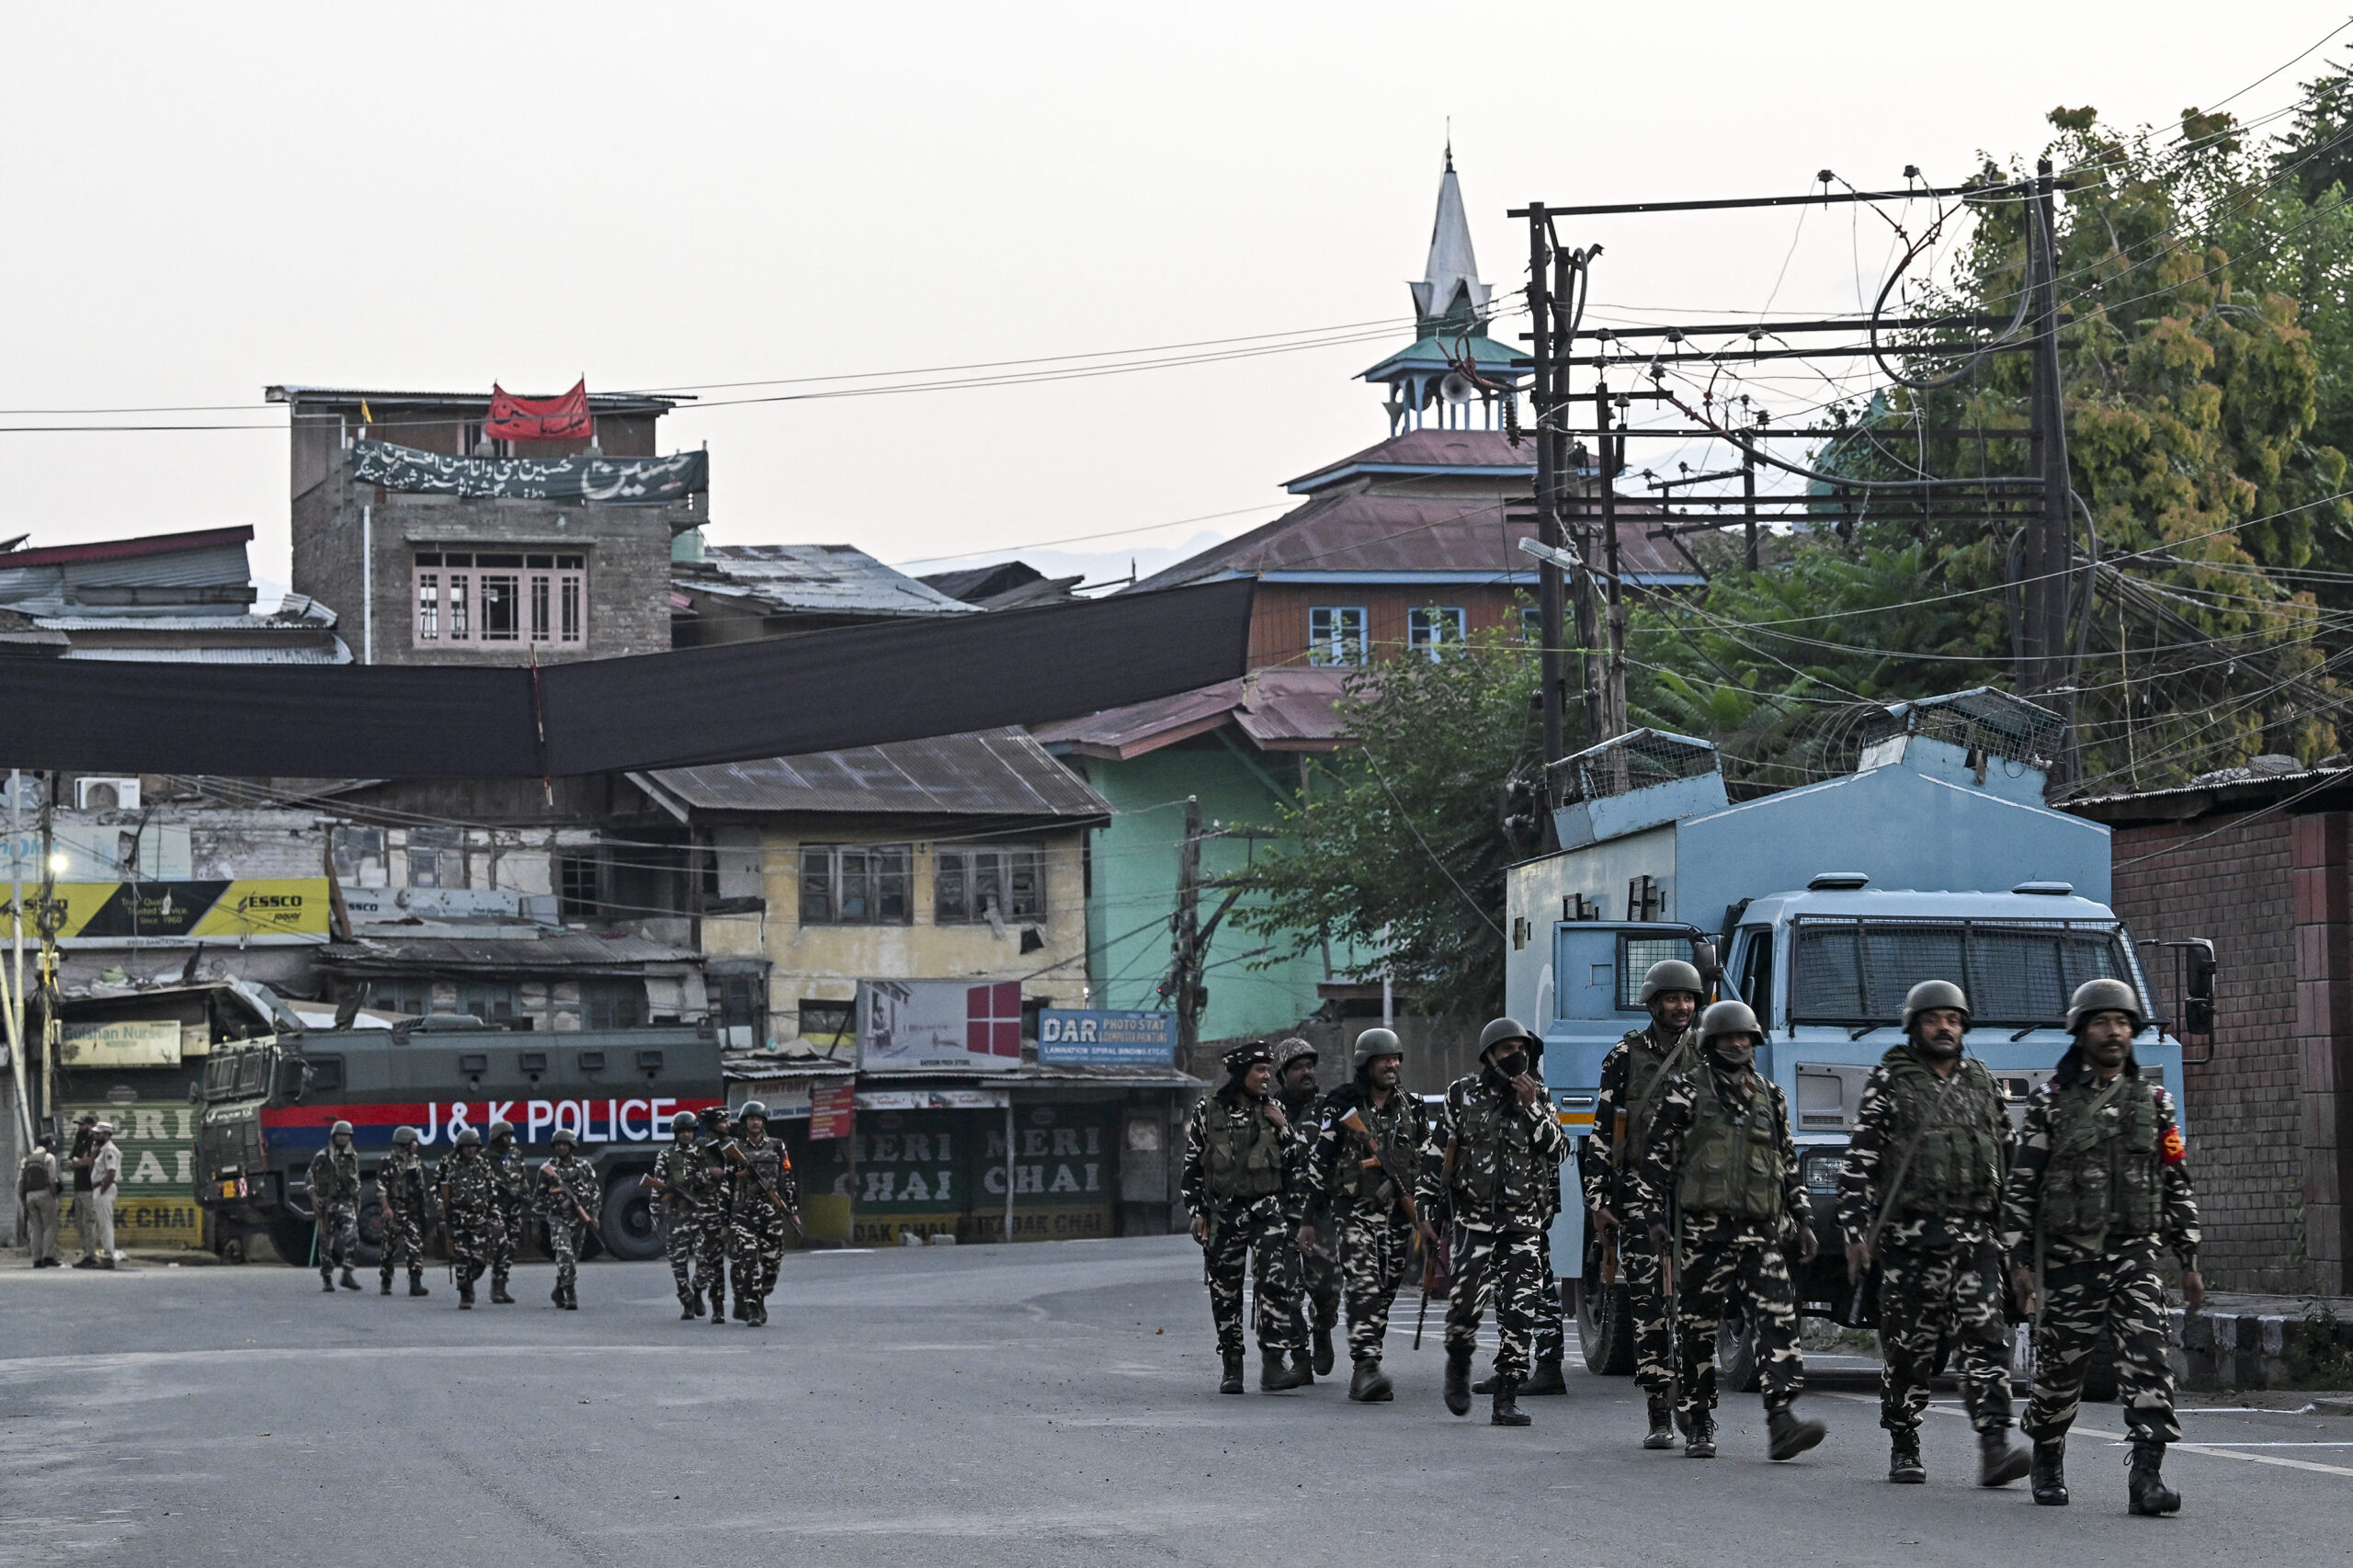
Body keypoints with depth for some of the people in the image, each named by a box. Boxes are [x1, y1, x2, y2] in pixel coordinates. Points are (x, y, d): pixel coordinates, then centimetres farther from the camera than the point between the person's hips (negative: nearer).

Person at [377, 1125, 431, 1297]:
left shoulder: (416, 1162, 14)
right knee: (390, 1246, 3)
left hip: (413, 1211, 5)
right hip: (395, 1210, -5)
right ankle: (385, 1283, 15)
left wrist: (422, 1209, 18)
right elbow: (381, 1186, -11)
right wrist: (386, 1208, -18)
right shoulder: (389, 1162, -6)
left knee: (415, 1246, -6)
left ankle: (416, 1284, -12)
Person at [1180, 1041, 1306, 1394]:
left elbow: (1297, 1162, 10)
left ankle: (1273, 1364, -18)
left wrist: (1283, 1129, -5)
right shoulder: (1208, 1111, 3)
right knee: (1225, 1292, 4)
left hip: (1268, 1209, 0)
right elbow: (1191, 1167, 7)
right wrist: (1197, 1212, 2)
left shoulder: (1274, 1112, 8)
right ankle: (1231, 1368, 15)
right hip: (1224, 1213, 0)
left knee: (1280, 1282, -16)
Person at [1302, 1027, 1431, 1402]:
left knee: (1384, 1295, 7)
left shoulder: (1412, 1108, 11)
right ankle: (1366, 1368, -28)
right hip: (1355, 1211, -5)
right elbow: (1318, 1161, -2)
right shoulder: (1342, 1106, -2)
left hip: (1398, 1213, 5)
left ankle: (1365, 1375, 16)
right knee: (1363, 1287, -19)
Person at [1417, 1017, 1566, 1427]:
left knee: (1520, 1310, -8)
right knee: (1467, 1301, -7)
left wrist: (1531, 1108, -11)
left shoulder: (1538, 1098, 9)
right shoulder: (1462, 1094, 5)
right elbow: (1436, 1150, 8)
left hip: (1523, 1220, 1)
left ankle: (1506, 1399, -3)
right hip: (1475, 1219, -1)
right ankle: (1458, 1364, 25)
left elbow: (1557, 1150, -2)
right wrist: (1425, 1200, 0)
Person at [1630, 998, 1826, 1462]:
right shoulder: (1687, 1092, 3)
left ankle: (1781, 1422, -20)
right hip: (1703, 1231, -3)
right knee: (1697, 1329, 3)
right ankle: (1699, 1427, 14)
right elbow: (1657, 1155, 1)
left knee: (1778, 1319, -12)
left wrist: (1802, 1219, 17)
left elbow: (1789, 1164, 23)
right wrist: (1653, 1215, -7)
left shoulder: (1770, 1096, 16)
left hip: (1760, 1232, 3)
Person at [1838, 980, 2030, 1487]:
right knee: (1909, 1347, 1)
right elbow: (1860, 1163, -1)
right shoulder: (1889, 1084, 4)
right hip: (1911, 1235, -3)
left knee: (1986, 1338, -10)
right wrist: (1857, 1234, -8)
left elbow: (2007, 1158, 21)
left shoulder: (1982, 1083, 16)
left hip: (1977, 1237, 3)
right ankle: (1904, 1449, 13)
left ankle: (1994, 1446, -17)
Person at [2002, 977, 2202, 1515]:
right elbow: (2020, 1186, 2)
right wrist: (2020, 1261, -4)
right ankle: (2047, 1464, 30)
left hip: (2135, 1256, 1)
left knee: (2147, 1360, -14)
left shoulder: (2154, 1103, 10)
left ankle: (2147, 1479, -20)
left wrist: (2189, 1262, 8)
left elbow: (2178, 1187, 13)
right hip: (2069, 1260, -1)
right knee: (2059, 1369, 6)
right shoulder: (2050, 1102, 2)